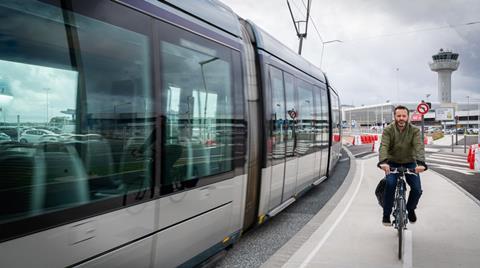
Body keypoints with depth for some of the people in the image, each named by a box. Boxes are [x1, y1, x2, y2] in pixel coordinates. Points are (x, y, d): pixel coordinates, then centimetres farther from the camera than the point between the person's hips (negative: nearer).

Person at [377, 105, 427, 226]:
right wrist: (383, 161, -46)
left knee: (417, 189, -10)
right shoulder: (388, 130, -12)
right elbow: (384, 146, -27)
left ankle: (410, 209, 24)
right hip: (392, 163, -1)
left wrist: (421, 163, -44)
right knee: (390, 185, -24)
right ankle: (386, 215, -8)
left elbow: (419, 147, -26)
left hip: (410, 163, 2)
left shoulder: (414, 131, -11)